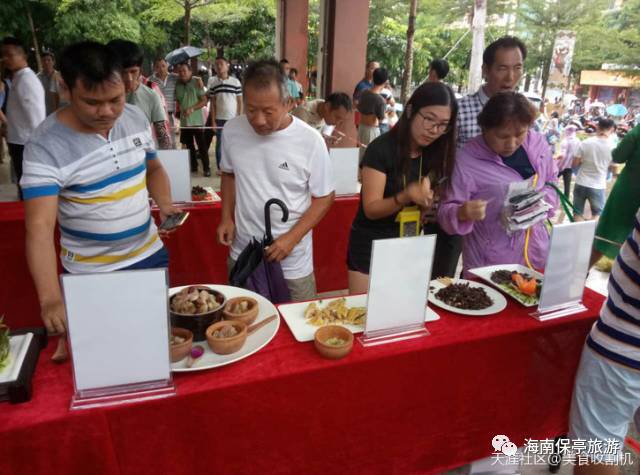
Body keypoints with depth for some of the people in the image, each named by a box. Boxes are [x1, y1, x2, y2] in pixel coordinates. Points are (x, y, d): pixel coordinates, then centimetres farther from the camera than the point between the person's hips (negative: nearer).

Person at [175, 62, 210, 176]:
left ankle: (206, 168, 5)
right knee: (189, 145, 11)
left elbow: (204, 101, -10)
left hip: (197, 120, -5)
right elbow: (177, 101, 16)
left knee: (202, 145, -3)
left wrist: (192, 109, -20)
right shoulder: (178, 85, 5)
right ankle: (193, 167, 22)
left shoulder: (197, 82, -7)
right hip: (184, 121, 5)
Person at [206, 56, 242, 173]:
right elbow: (212, 103, 5)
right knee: (220, 143, 5)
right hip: (219, 119, 1)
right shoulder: (213, 83, 4)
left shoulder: (236, 82, 2)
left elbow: (240, 102, 3)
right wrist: (213, 121, -1)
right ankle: (220, 167, 14)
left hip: (234, 119, -1)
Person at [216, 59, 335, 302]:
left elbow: (324, 197, -8)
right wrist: (226, 217, -1)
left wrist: (292, 238, -17)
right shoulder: (231, 130, -5)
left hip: (292, 261, -3)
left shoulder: (310, 140, -16)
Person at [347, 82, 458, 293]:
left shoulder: (436, 153, -1)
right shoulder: (381, 149, -17)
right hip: (371, 245, -5)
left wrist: (426, 199, -13)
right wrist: (406, 196, -35)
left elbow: (430, 208, 9)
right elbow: (371, 209, -19)